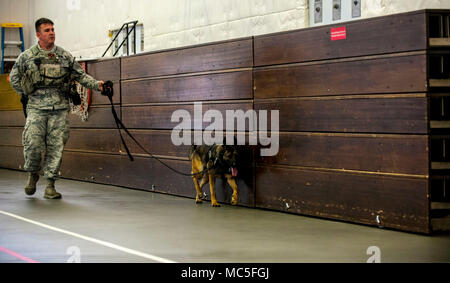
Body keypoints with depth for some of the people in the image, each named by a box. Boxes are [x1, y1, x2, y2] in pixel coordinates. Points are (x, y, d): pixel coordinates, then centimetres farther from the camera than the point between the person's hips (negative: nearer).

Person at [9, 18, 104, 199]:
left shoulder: (65, 56, 9)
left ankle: (50, 186, 5)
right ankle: (32, 174, 16)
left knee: (56, 147, -2)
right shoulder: (27, 56, 4)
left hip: (59, 109, 2)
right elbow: (14, 77, 14)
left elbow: (81, 75, 10)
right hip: (36, 109, -2)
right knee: (33, 144, -12)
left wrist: (97, 84, -4)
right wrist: (25, 95, 7)